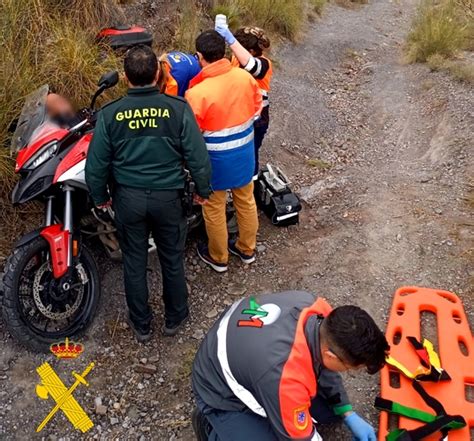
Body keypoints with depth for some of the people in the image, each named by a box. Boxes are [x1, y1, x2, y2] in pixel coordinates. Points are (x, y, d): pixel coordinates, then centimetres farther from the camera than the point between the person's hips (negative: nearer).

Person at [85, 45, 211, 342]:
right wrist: (203, 189, 6)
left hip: (128, 197, 1)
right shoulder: (178, 108, -14)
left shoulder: (110, 114, -10)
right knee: (172, 259, 18)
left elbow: (97, 164, -3)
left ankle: (141, 324, 33)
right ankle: (175, 318, 36)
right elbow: (197, 155, -10)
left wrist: (100, 197, 13)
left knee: (134, 262, 17)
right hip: (168, 196, -1)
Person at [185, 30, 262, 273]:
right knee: (246, 200, 22)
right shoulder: (245, 77, -11)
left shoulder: (197, 92, -27)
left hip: (216, 159, -5)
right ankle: (247, 249, 41)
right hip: (245, 152, 5)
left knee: (214, 208, 15)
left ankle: (218, 257, 34)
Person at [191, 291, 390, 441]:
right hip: (224, 395, -7)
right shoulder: (287, 379, -43)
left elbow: (323, 367, 0)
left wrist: (349, 415, 3)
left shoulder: (316, 309, -23)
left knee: (333, 408, 6)